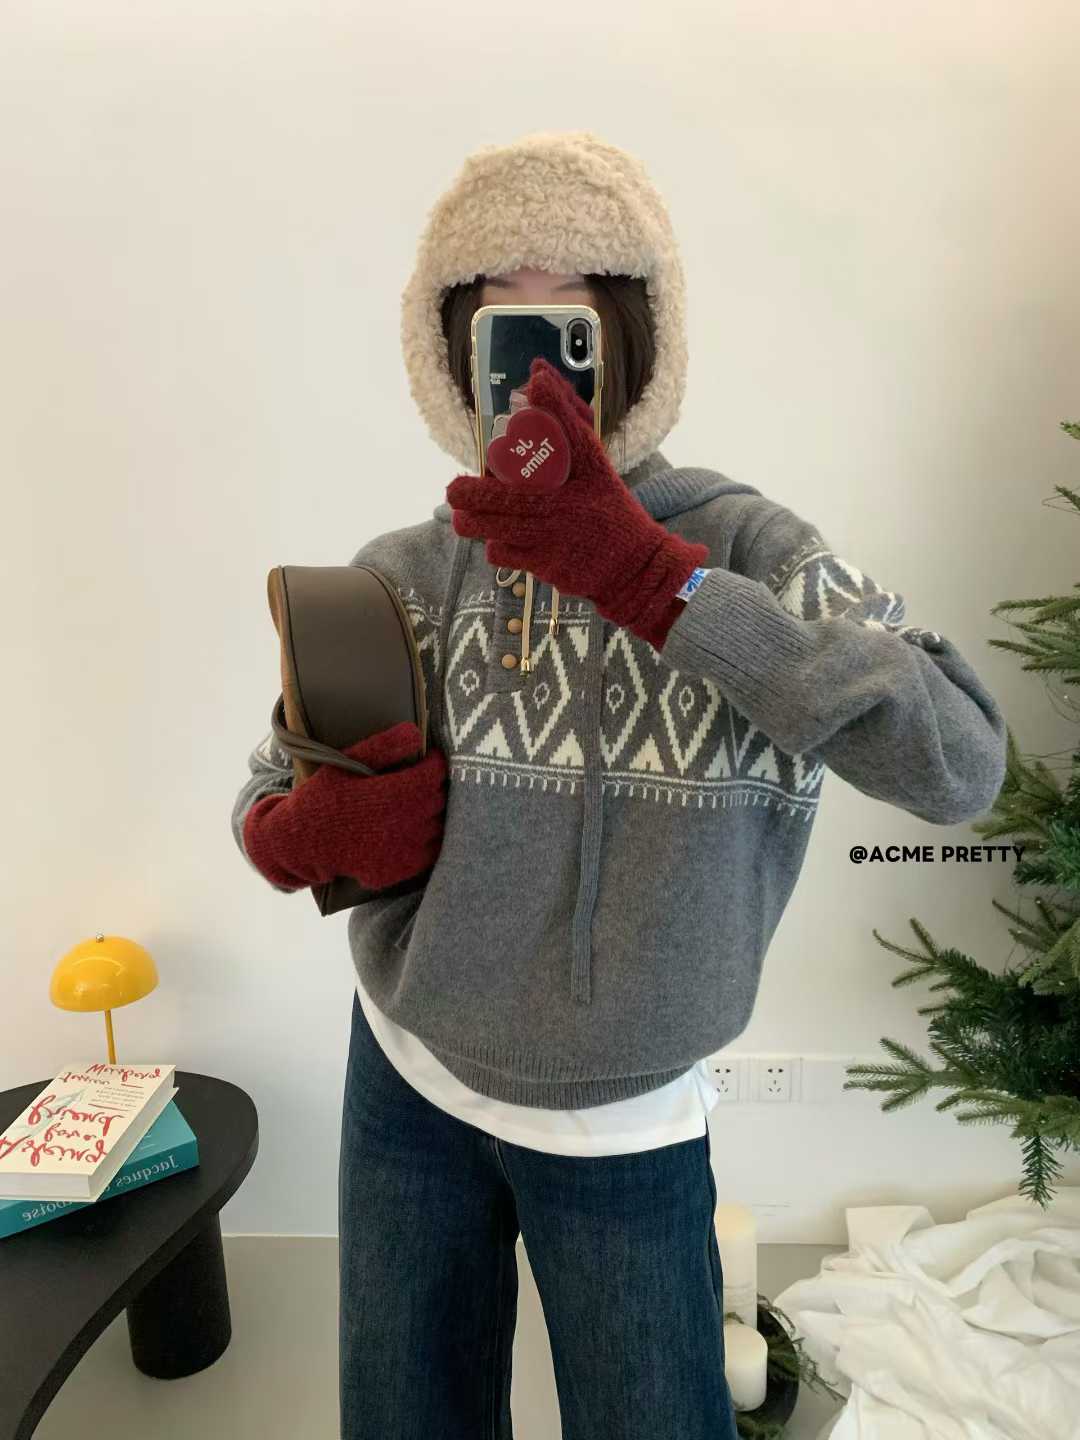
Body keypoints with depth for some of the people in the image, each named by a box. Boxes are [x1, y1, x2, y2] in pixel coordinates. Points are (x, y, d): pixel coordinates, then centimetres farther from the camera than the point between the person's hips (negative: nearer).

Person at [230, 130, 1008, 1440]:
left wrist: (643, 571, -34)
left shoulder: (743, 544, -14)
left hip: (627, 1128, -2)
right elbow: (269, 798, 4)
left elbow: (961, 763, -29)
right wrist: (303, 833, -21)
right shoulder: (400, 577, -8)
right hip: (407, 1086, 3)